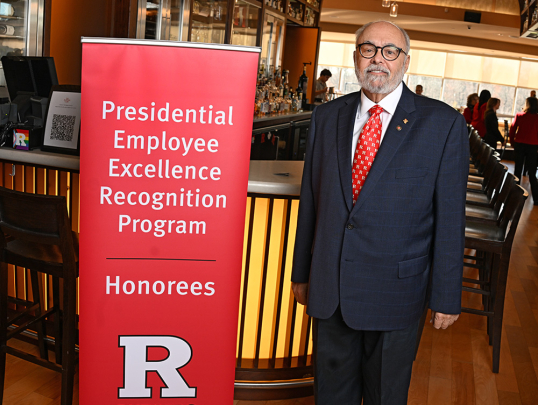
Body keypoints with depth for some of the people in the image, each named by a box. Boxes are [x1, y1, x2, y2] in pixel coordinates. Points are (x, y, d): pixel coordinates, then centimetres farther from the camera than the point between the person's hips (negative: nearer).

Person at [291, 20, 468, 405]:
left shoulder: (443, 124, -7)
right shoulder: (326, 117, 4)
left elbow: (450, 218, -6)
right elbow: (310, 199, 8)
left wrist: (446, 297, -4)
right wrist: (301, 272, 12)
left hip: (395, 293, -3)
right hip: (329, 289, 3)